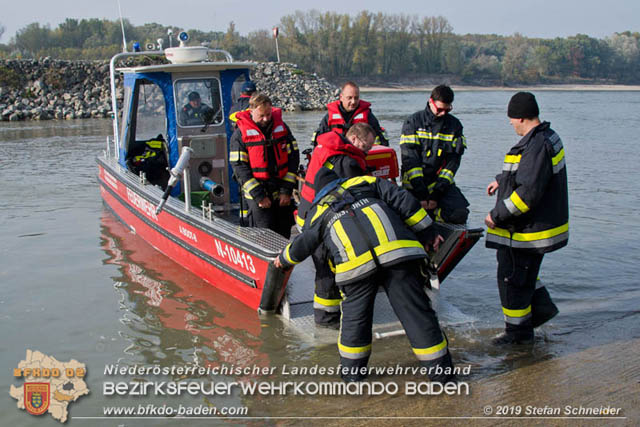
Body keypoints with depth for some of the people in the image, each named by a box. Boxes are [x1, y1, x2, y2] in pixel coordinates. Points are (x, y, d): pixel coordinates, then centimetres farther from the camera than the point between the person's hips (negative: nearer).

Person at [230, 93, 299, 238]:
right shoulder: (241, 133, -5)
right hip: (256, 193, -3)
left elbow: (293, 157, 5)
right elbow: (239, 166, -8)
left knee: (284, 235, 10)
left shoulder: (281, 127, 4)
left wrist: (287, 190, -2)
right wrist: (258, 196, -14)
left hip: (282, 194, 4)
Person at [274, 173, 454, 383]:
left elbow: (300, 248, 36)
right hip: (397, 252, 0)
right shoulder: (368, 182, 27)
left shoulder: (318, 212, 28)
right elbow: (404, 201, 17)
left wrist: (283, 259, 58)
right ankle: (439, 368, 13)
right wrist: (427, 233, 23)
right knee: (415, 310, 6)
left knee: (355, 314, 18)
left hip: (354, 264, 0)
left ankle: (352, 369, 28)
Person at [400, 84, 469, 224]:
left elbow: (453, 161, 0)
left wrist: (437, 193, -11)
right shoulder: (413, 122, -1)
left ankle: (432, 211, 7)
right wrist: (421, 194, -15)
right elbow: (409, 159, -8)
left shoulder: (454, 125, 6)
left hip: (442, 182, 2)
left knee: (459, 214, -20)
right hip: (414, 184, -2)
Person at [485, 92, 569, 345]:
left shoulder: (537, 146, -25)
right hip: (539, 222, 10)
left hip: (527, 229, -10)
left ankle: (518, 331, 17)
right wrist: (501, 180, 34)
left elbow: (529, 193, -30)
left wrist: (497, 215, -22)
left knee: (512, 277, 3)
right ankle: (542, 307, 32)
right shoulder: (547, 137, 9)